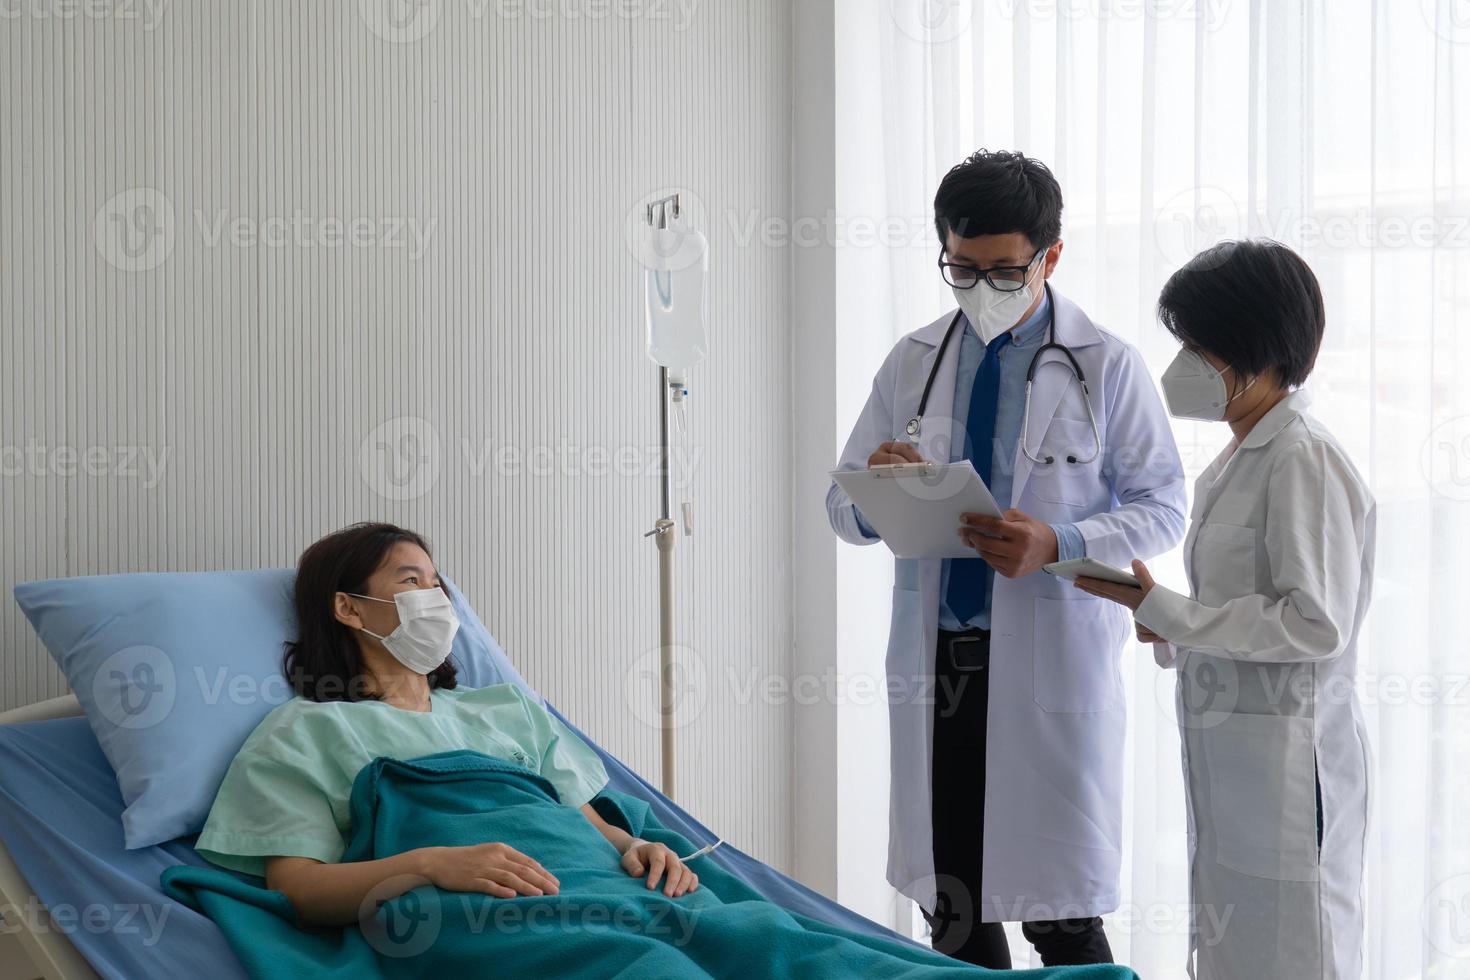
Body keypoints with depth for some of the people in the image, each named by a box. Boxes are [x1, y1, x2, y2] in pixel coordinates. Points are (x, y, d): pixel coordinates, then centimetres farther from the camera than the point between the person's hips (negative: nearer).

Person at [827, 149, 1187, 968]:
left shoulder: (1107, 366, -2)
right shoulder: (912, 363, 9)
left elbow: (1163, 509, -3)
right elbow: (844, 511, 11)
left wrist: (1058, 545, -21)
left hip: (1052, 664, -4)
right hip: (934, 658, 4)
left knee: (1059, 917, 0)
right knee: (950, 907, 10)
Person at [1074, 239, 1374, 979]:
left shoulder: (1305, 461, -15)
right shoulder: (1235, 465, 14)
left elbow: (1316, 624, -20)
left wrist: (1160, 608, -18)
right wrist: (1168, 632, 1)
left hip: (1286, 757, -9)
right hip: (1225, 752, 9)